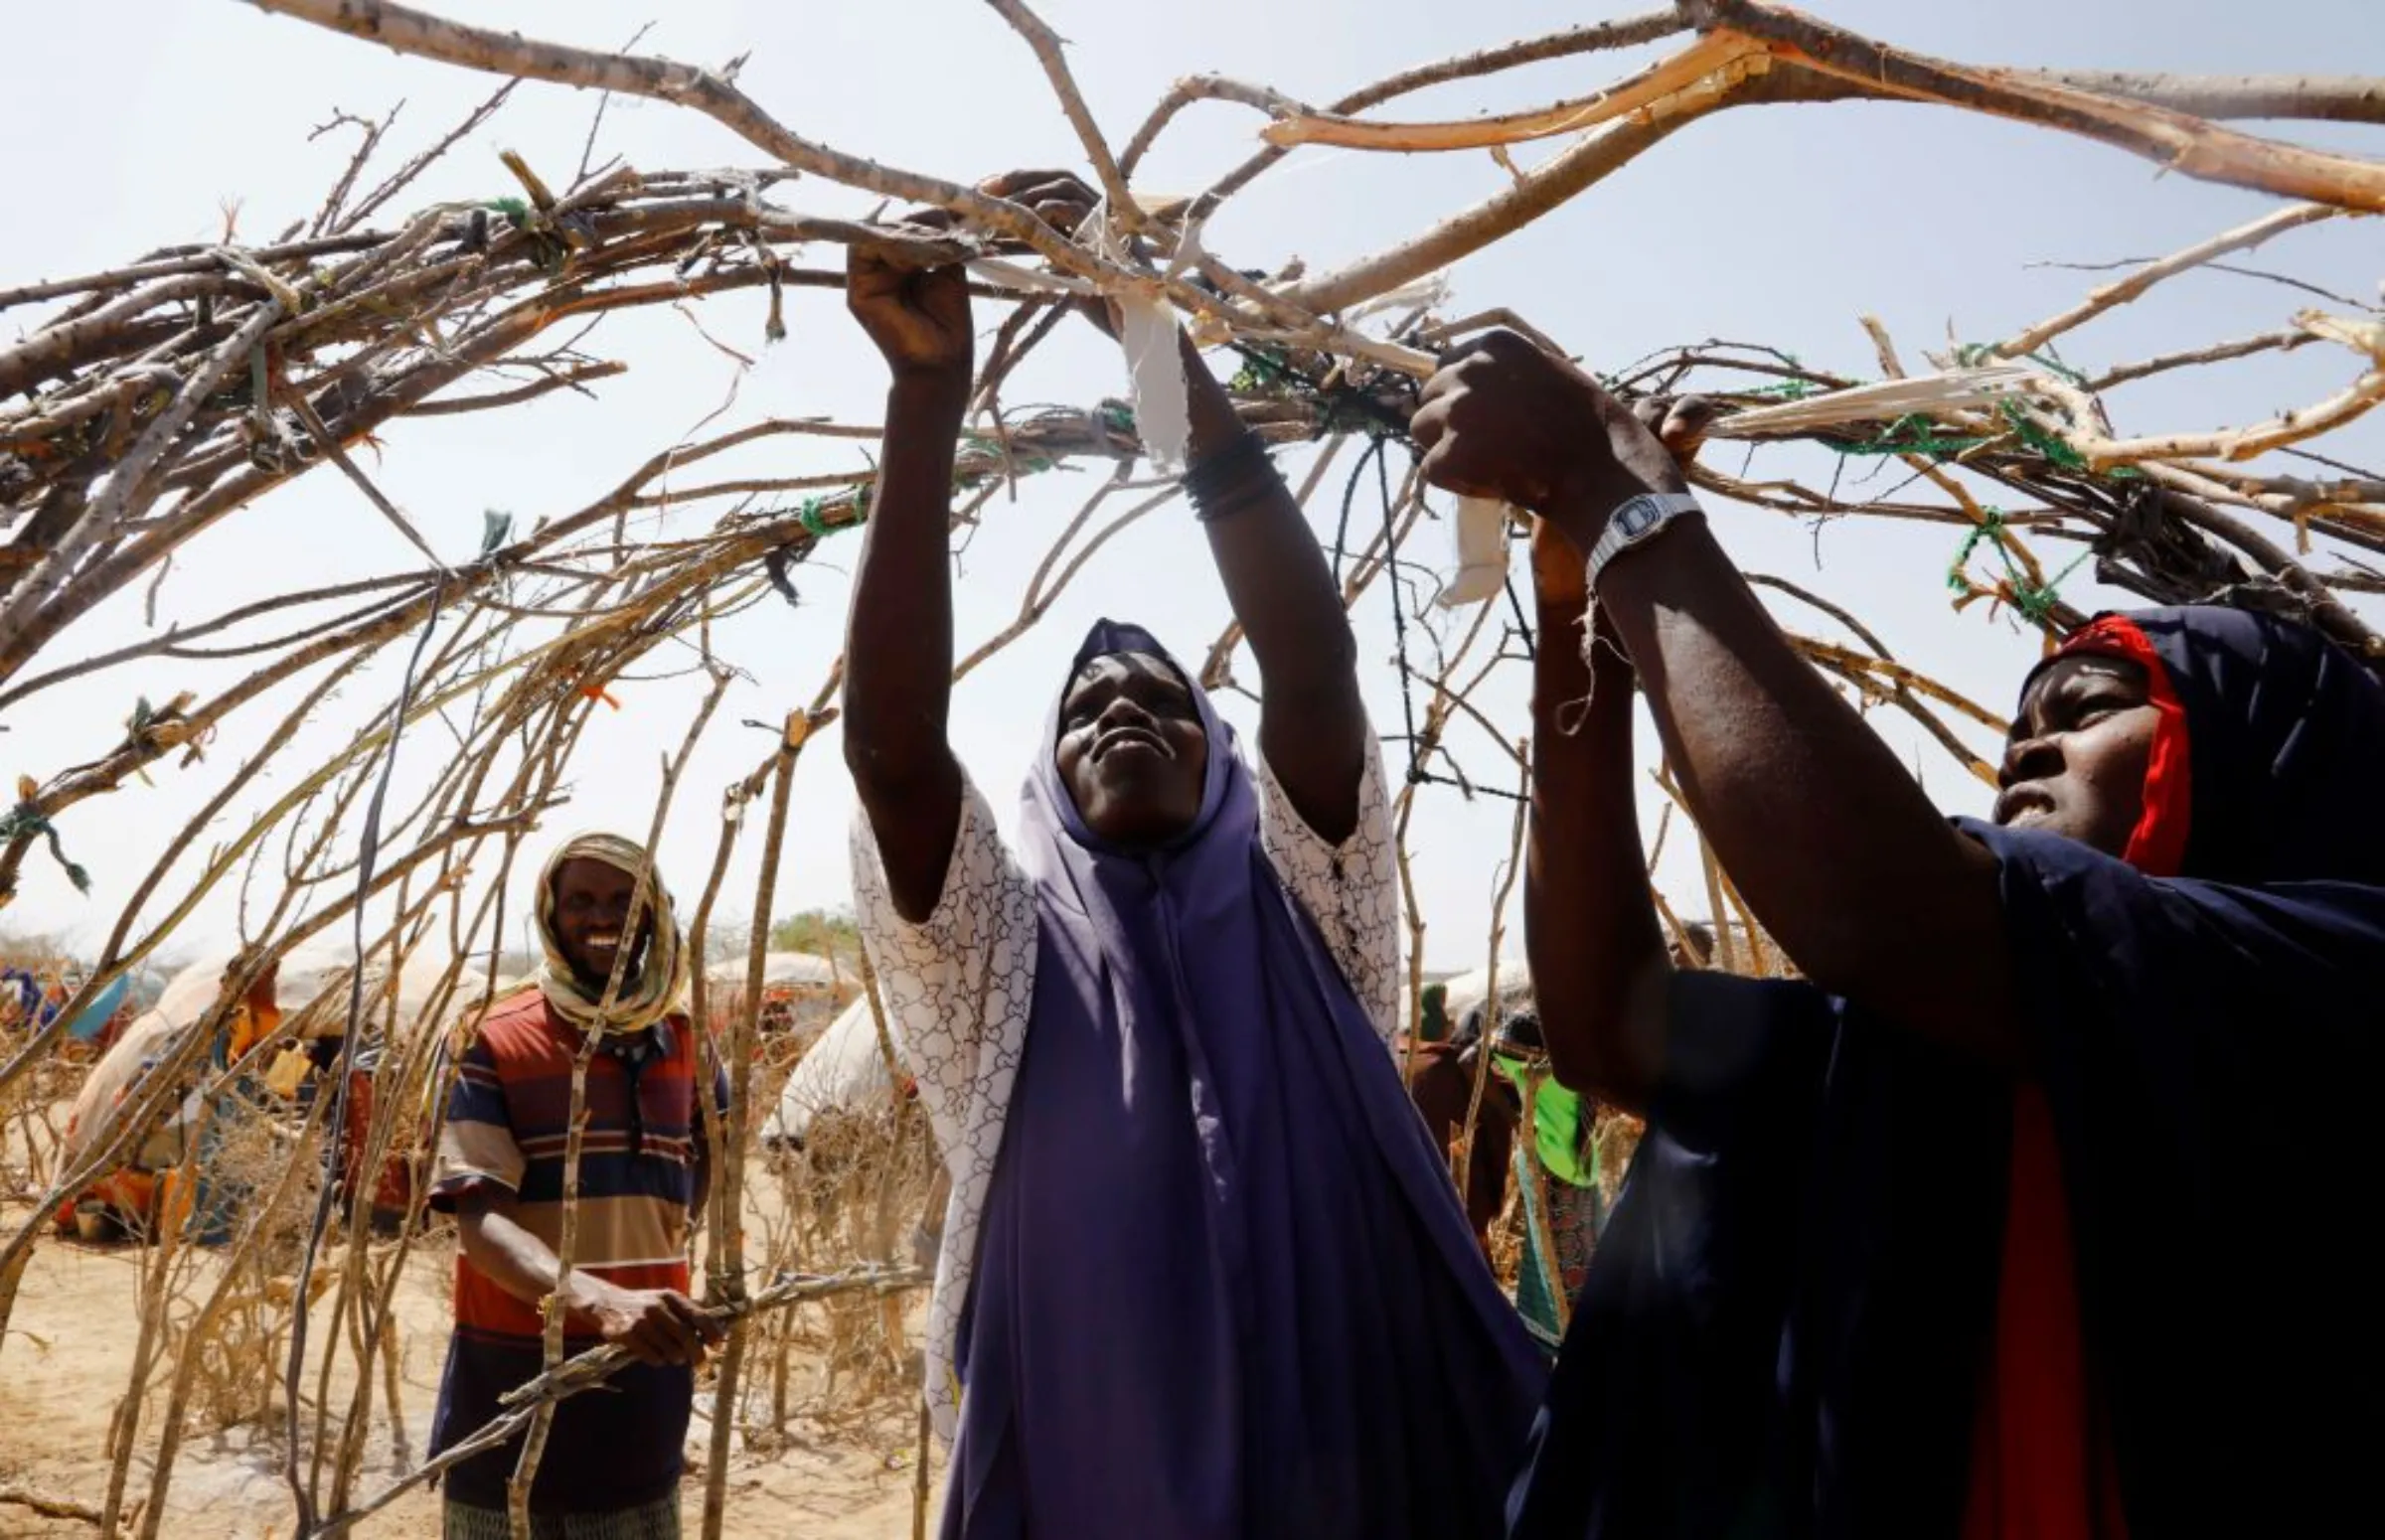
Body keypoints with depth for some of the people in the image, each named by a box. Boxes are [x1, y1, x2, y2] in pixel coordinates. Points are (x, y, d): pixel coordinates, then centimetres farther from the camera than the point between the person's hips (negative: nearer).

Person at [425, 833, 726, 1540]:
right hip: (515, 1377, -3)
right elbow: (481, 1217, -19)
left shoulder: (685, 1041, 5)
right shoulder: (499, 1042, -9)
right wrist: (596, 1299, -35)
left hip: (645, 1370, 4)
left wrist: (675, 1227, 9)